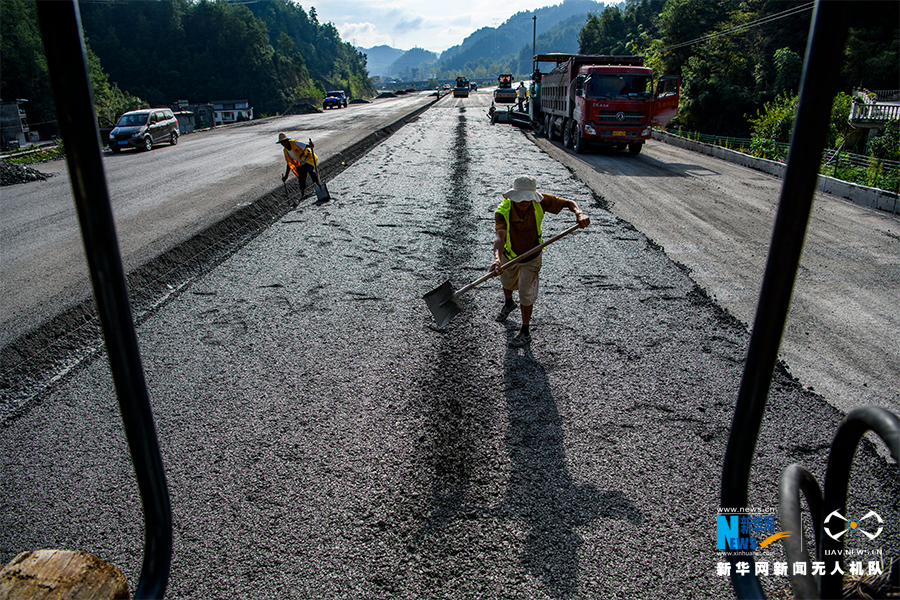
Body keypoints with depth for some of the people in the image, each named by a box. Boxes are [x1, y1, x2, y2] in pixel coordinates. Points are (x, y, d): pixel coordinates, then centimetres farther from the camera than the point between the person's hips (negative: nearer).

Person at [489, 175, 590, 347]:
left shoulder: (540, 202, -28)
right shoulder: (503, 211, -33)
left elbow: (570, 203, -20)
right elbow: (499, 236, -50)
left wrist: (579, 214, -43)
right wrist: (497, 258, -69)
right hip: (509, 254, 1)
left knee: (526, 294, -1)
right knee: (507, 283, 27)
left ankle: (525, 333, 20)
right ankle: (508, 303, 63)